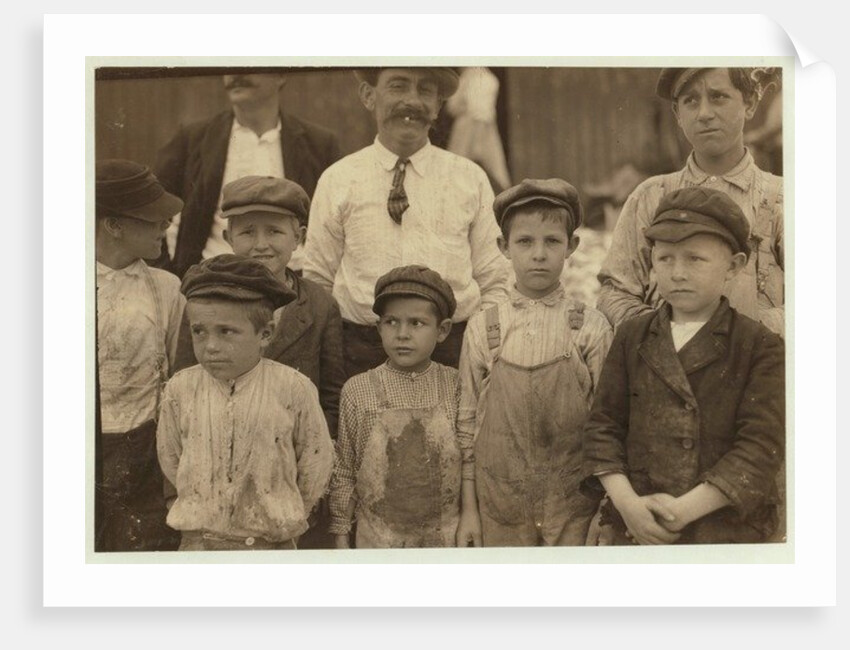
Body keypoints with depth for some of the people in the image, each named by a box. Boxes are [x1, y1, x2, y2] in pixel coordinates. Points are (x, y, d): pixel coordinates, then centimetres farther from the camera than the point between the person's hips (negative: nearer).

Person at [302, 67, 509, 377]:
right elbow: (317, 281, 10)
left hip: (456, 347, 1)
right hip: (361, 349, 0)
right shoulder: (337, 181, 7)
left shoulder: (471, 179, 9)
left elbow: (494, 284, 11)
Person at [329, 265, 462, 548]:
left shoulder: (455, 386, -3)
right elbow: (344, 468, 1)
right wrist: (341, 535, 4)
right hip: (379, 534, -1)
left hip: (444, 533, 1)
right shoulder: (357, 390, -6)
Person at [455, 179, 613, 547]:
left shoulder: (591, 329, -2)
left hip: (572, 507, -1)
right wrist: (468, 509, 4)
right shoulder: (482, 329, 1)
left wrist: (605, 514, -1)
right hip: (501, 507, 1)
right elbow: (467, 420, 5)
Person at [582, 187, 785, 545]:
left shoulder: (761, 347, -4)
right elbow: (603, 424, 4)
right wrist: (627, 502, -11)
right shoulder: (631, 337, 6)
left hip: (729, 530, -2)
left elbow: (762, 445, -11)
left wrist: (686, 508, -17)